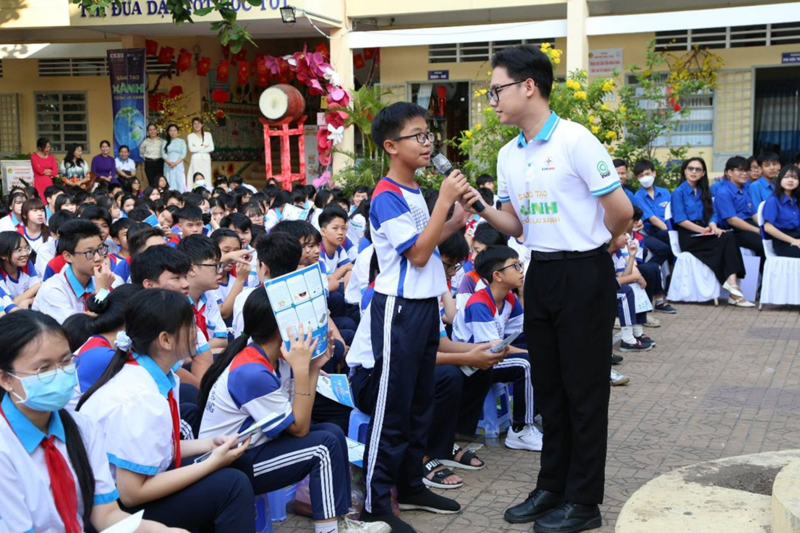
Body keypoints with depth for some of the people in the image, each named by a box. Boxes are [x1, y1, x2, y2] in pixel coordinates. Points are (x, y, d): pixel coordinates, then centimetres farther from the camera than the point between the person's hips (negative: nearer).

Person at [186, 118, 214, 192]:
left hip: (206, 159, 1)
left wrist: (197, 149, -5)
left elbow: (211, 148, -1)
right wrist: (203, 147, -5)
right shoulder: (190, 136, 6)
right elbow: (191, 149, -7)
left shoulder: (208, 134, 10)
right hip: (196, 160, -1)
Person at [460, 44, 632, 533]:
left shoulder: (575, 140, -15)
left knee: (584, 390, 2)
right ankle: (552, 487, 28)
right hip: (540, 273, 7)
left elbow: (621, 211, -12)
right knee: (547, 386, 14)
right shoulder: (508, 155, 8)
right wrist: (480, 209, -5)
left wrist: (586, 245, 5)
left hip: (584, 275, -7)